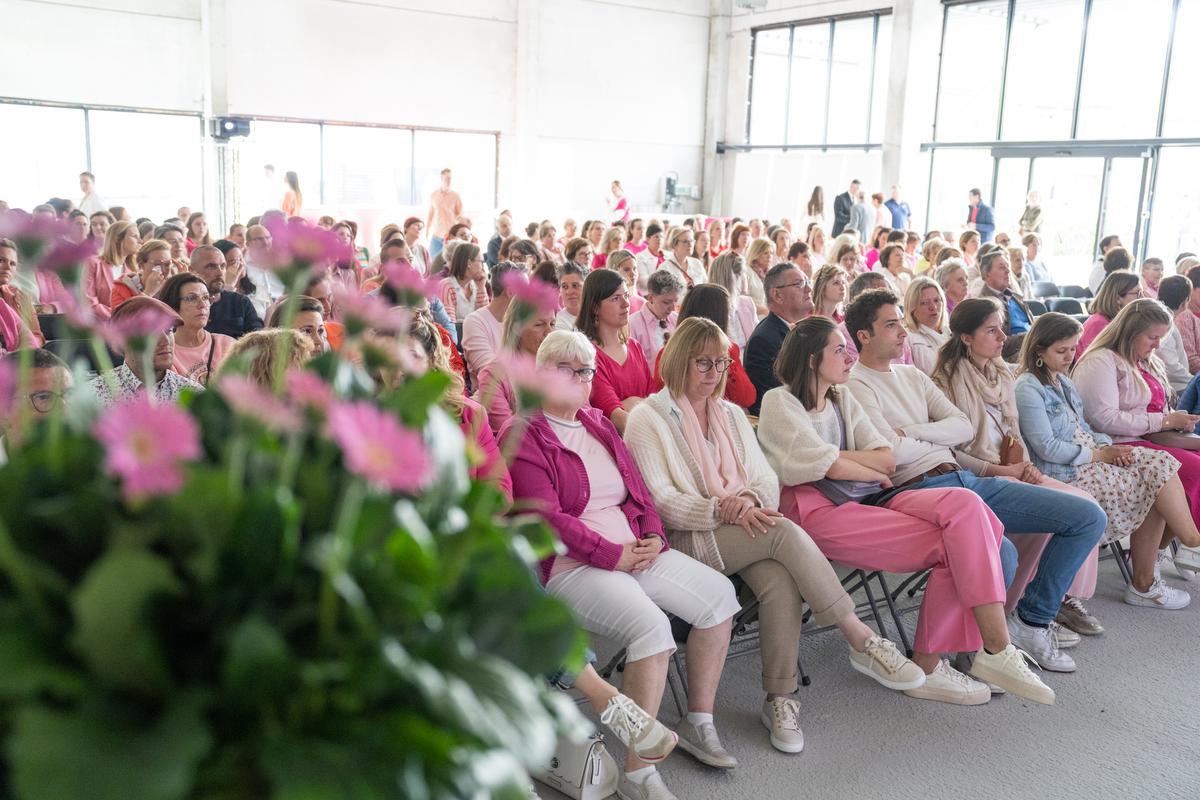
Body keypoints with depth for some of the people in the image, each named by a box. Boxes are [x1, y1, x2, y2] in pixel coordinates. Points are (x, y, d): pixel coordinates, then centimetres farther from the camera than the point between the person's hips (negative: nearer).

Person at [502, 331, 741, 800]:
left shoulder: (598, 424, 18)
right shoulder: (522, 436, -6)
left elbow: (637, 488, 18)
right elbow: (548, 517, -15)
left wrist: (653, 536, -1)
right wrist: (613, 556, -17)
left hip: (634, 549, 8)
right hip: (571, 566, -8)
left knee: (718, 594, -4)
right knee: (651, 626, -30)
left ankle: (698, 724, 11)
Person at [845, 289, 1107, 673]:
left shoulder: (912, 375, 21)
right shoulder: (855, 386, -3)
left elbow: (964, 428, 11)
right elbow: (892, 451, -16)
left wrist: (910, 432, -5)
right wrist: (934, 440, 5)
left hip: (966, 478, 9)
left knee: (1090, 517, 3)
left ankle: (1032, 619, 9)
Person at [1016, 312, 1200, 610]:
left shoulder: (1062, 381, 18)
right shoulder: (1028, 389, -13)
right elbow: (1047, 448, -19)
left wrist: (1107, 445, -2)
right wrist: (1098, 454, -13)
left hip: (1089, 457, 9)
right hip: (1065, 474, -9)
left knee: (1160, 464, -8)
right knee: (1155, 486, -13)